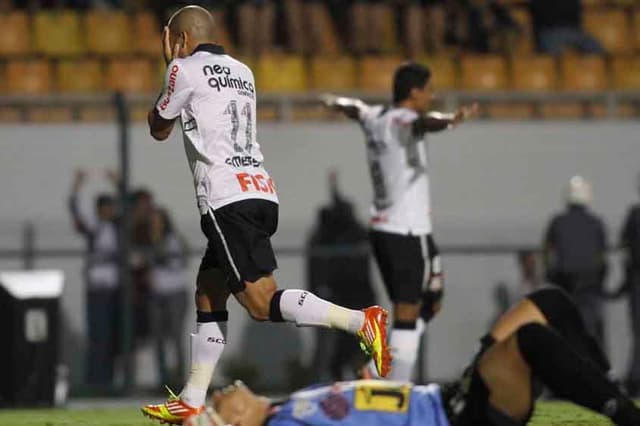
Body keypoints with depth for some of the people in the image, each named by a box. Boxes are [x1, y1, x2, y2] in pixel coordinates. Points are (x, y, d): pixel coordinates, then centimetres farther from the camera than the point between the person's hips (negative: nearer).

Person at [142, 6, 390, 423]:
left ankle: (361, 322, -28)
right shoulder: (242, 72, 22)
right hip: (261, 192, 9)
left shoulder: (186, 69, 1)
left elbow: (159, 129, 13)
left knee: (263, 302, -14)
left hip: (226, 198, -9)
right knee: (208, 295, 16)